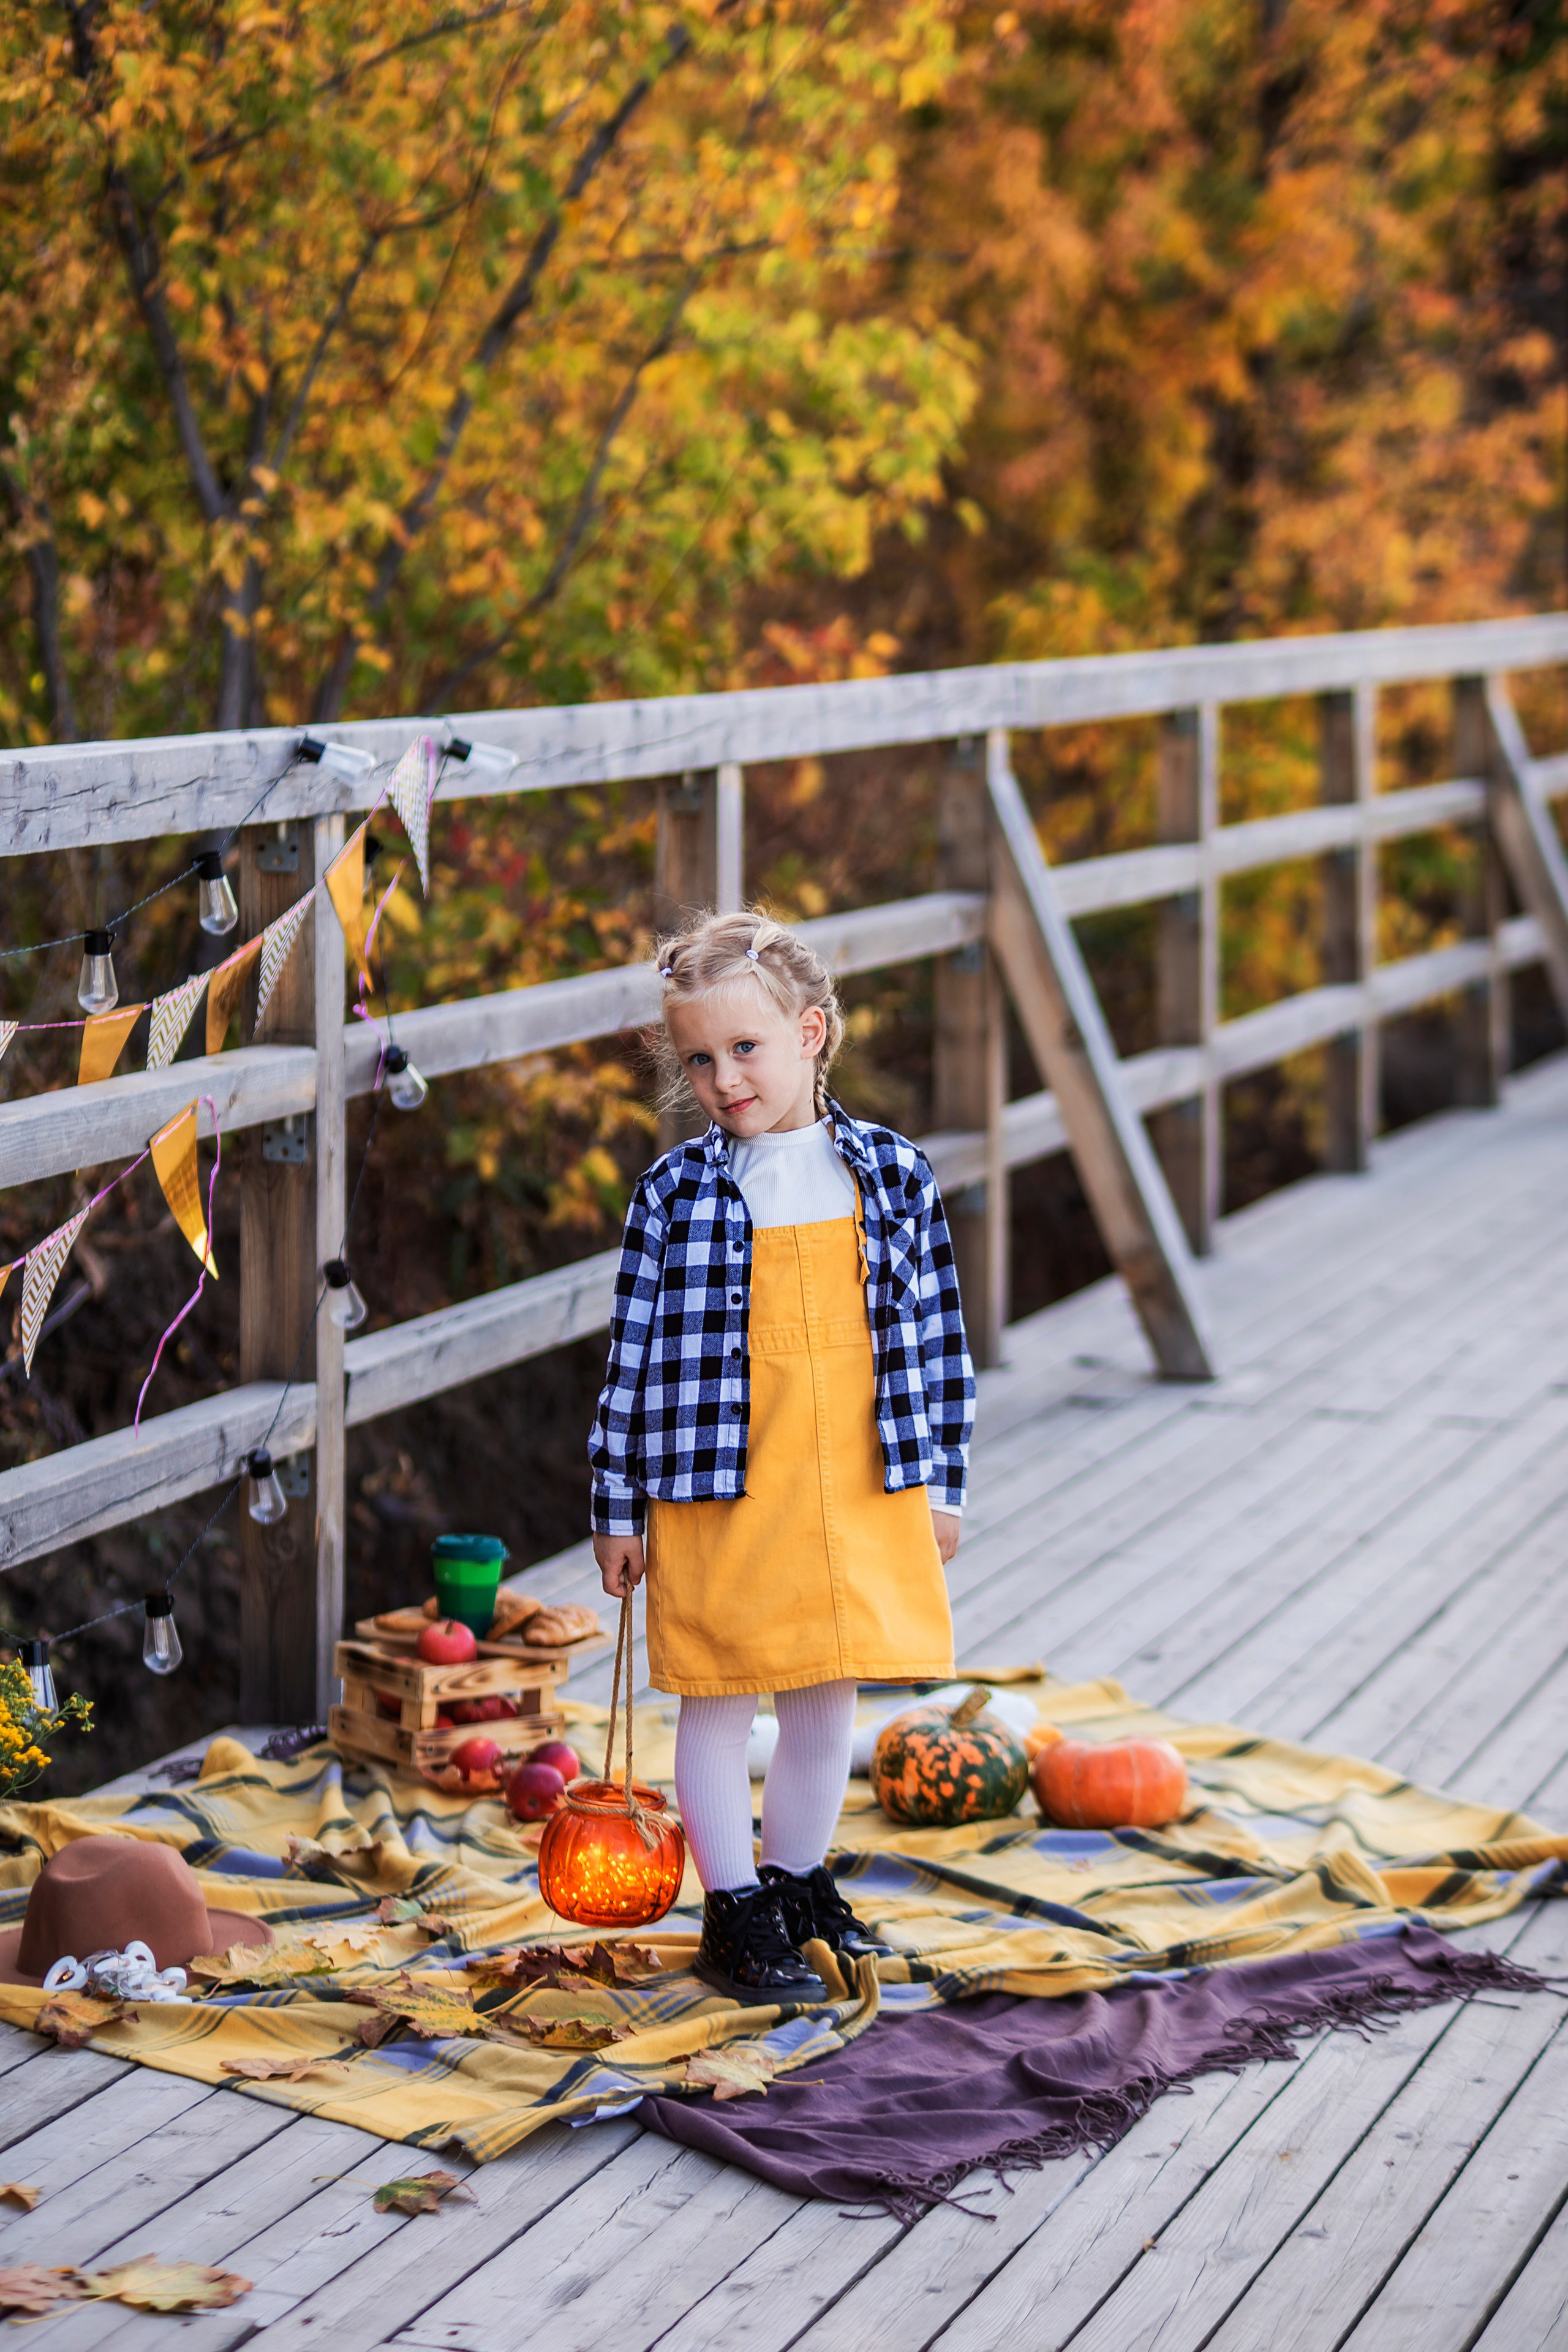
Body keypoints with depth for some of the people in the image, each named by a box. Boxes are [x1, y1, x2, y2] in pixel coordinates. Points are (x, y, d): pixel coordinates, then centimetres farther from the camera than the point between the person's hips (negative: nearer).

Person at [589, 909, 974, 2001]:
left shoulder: (896, 1174, 1)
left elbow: (935, 1334, 7)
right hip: (721, 1491, -2)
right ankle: (735, 1911, 18)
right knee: (721, 1700, 5)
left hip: (862, 1491, 2)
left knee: (828, 1696, 13)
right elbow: (637, 1354, -1)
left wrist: (942, 1485, 8)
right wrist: (619, 1506, -1)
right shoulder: (677, 1194, -5)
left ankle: (800, 1882, 31)